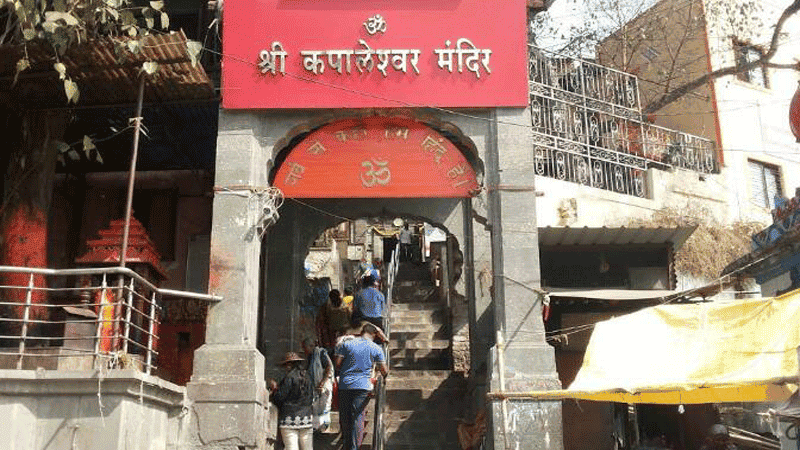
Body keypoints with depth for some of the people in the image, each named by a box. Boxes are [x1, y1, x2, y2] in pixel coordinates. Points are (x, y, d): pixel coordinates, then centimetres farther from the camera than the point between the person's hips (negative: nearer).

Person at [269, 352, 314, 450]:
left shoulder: (289, 378, -8)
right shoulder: (307, 378, 11)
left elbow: (279, 398, -9)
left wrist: (274, 389, 11)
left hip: (289, 420, -6)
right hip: (306, 418, 6)